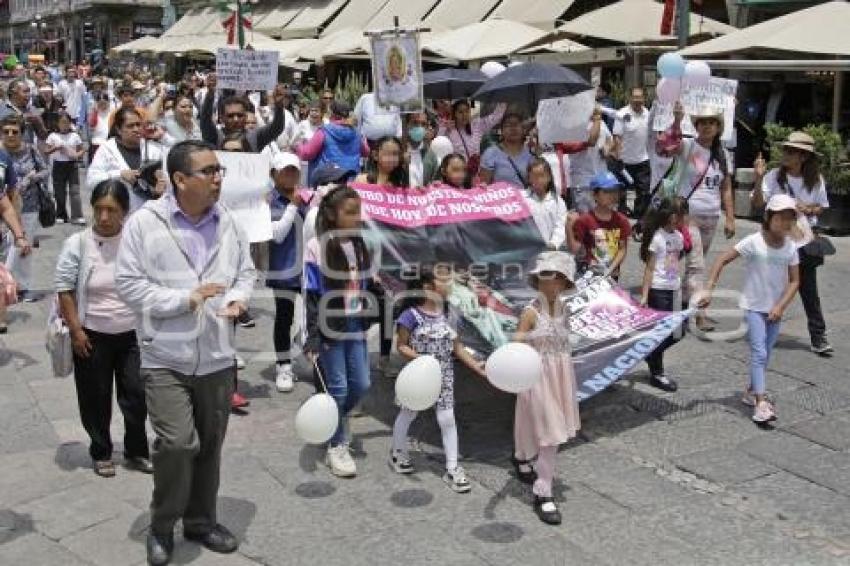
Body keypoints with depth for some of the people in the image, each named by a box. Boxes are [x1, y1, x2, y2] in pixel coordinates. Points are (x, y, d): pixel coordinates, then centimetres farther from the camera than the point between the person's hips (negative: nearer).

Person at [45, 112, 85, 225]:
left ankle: (77, 216, -7)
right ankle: (61, 215, 19)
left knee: (75, 191, -7)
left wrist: (77, 155, -14)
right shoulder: (53, 136, 1)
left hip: (72, 165, 0)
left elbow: (82, 150, 7)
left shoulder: (75, 136, 3)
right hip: (59, 165, 1)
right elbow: (46, 152, 0)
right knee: (59, 192, 7)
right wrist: (55, 148, -17)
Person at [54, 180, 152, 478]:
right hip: (92, 336, -1)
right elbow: (65, 290, -5)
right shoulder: (77, 243, -10)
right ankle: (101, 453, 29)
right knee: (96, 398, 10)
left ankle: (137, 452, 26)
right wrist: (76, 330, -9)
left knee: (136, 395, 7)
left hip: (132, 334, 1)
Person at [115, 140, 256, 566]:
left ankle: (201, 521, 34)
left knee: (210, 445, 14)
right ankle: (162, 525, 15)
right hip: (166, 357, -4)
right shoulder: (144, 222, -9)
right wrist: (185, 299, -18)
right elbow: (128, 283, -10)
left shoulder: (227, 221, 3)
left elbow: (246, 271, 13)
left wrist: (238, 299, -9)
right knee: (177, 443, -11)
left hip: (217, 356, 4)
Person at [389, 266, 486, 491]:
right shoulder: (411, 315, -16)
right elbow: (401, 346, -10)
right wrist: (420, 358, -26)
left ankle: (452, 469, 7)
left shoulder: (446, 315, 1)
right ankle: (398, 453, 37)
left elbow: (457, 347, 6)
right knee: (408, 413, 14)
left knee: (447, 418, 1)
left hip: (443, 376, 4)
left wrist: (479, 368, 1)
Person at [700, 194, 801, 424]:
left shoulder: (790, 248, -4)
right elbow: (722, 260, -14)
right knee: (759, 352, -12)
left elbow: (794, 281, 0)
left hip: (775, 309, 5)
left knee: (764, 354, 14)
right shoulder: (753, 242, -16)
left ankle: (751, 392, 31)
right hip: (753, 307, -4)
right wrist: (709, 290, -20)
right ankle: (760, 403, -14)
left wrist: (781, 306, -11)